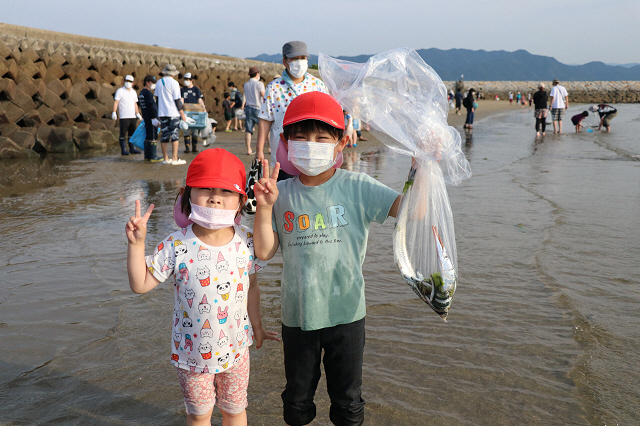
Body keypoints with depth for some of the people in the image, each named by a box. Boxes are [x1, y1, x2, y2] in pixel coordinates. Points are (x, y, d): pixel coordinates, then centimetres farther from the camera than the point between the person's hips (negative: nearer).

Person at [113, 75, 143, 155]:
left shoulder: (134, 92, 13)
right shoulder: (120, 91, -3)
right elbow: (116, 102, -9)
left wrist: (138, 114, 18)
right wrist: (114, 112, -18)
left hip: (132, 116, 6)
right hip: (124, 116, -6)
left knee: (132, 133, 8)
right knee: (123, 134, -3)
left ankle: (132, 149, 14)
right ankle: (123, 150, -1)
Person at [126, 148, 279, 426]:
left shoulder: (246, 241, -11)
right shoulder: (177, 247, -19)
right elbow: (140, 284, -13)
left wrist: (257, 327, 13)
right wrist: (136, 244, -24)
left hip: (235, 348, 2)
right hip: (192, 351, -1)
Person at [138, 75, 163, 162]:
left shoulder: (141, 93, 16)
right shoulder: (148, 93, -15)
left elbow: (140, 104, 23)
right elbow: (151, 106, -21)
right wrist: (154, 118, -22)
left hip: (146, 118, 10)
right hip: (151, 118, -10)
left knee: (148, 136, 14)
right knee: (153, 137, -6)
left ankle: (147, 156, 18)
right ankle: (153, 156, -4)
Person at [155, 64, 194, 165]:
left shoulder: (159, 83, 9)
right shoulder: (174, 83, -8)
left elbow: (157, 98, 14)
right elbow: (177, 100, -9)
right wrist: (182, 115, -5)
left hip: (162, 113, 5)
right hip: (173, 113, -5)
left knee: (164, 136, 8)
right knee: (175, 136, -3)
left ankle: (166, 158, 11)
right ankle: (175, 159, -5)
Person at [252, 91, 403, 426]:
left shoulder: (357, 188, -9)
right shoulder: (282, 194, -5)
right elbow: (264, 252, -6)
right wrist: (264, 208, -17)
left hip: (346, 314, -1)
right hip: (297, 316, 2)